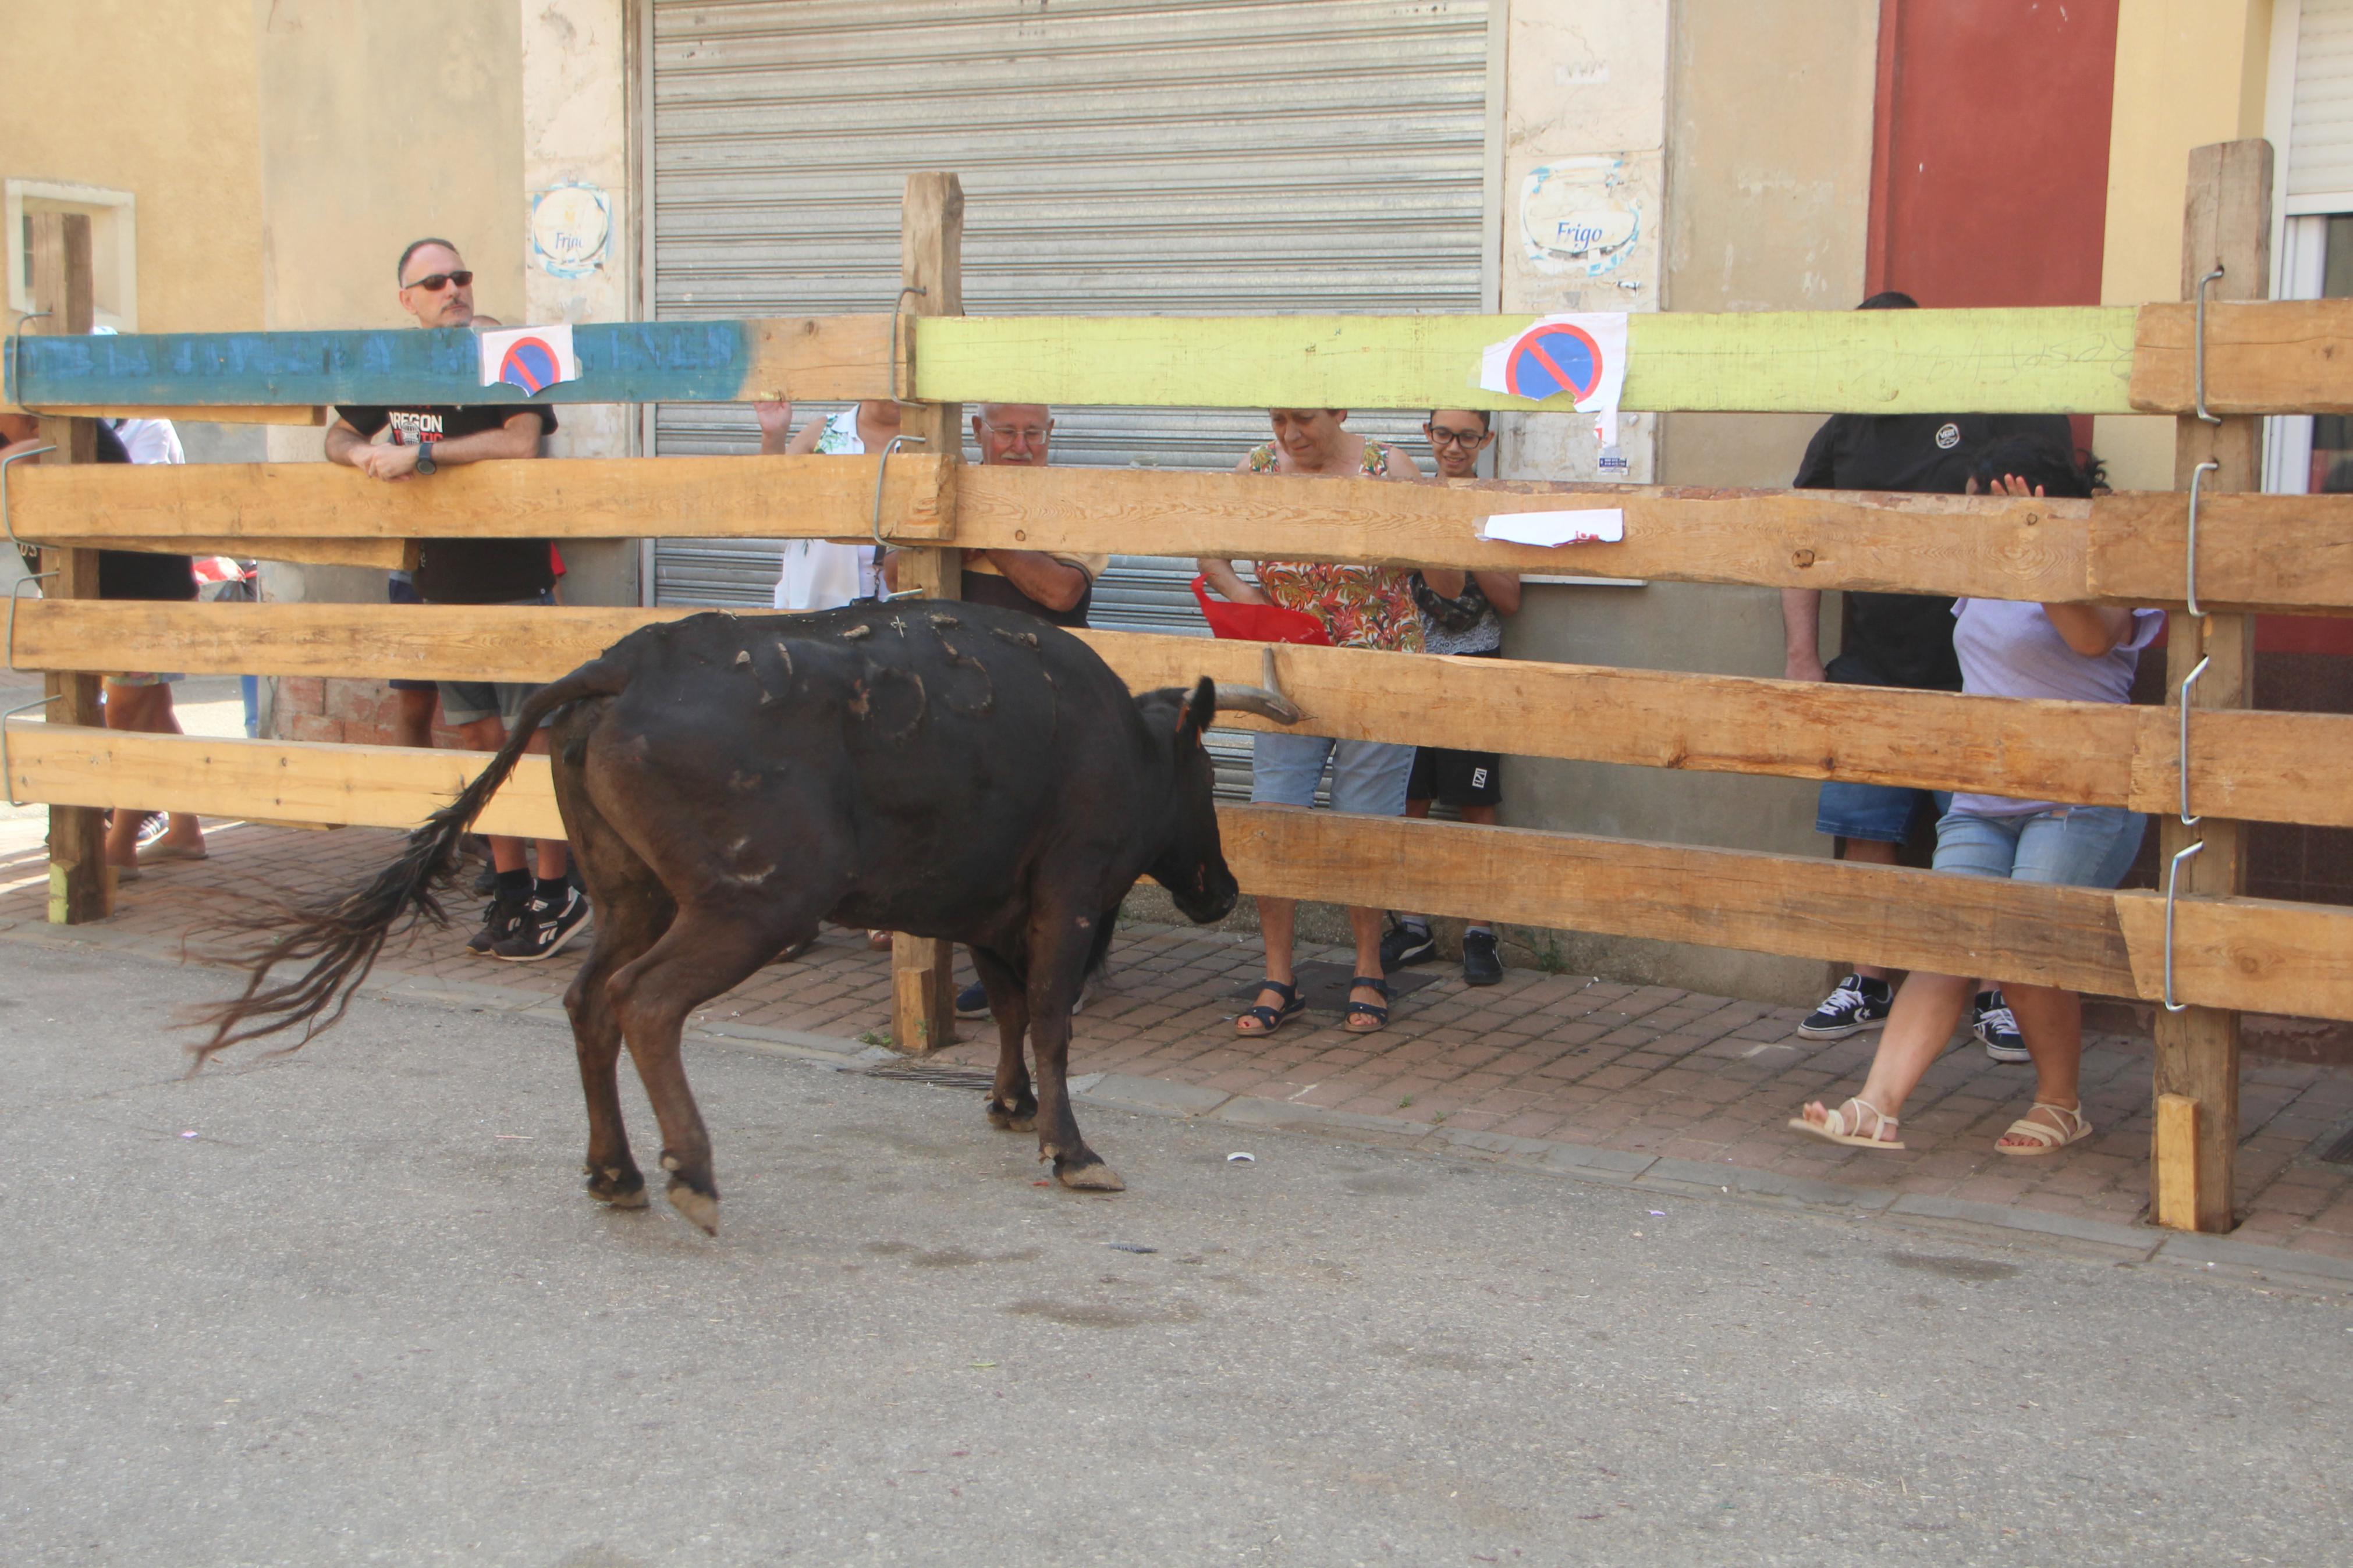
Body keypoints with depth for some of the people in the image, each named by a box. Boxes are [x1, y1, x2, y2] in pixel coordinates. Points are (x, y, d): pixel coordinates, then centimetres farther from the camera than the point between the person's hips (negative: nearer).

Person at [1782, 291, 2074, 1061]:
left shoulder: (2000, 415, -3)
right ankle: (1869, 985, 20)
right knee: (1865, 829, 8)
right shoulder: (1843, 435, 12)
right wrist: (1802, 658, 6)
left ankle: (1997, 998, 10)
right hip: (1872, 672, 4)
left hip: (1976, 676, -4)